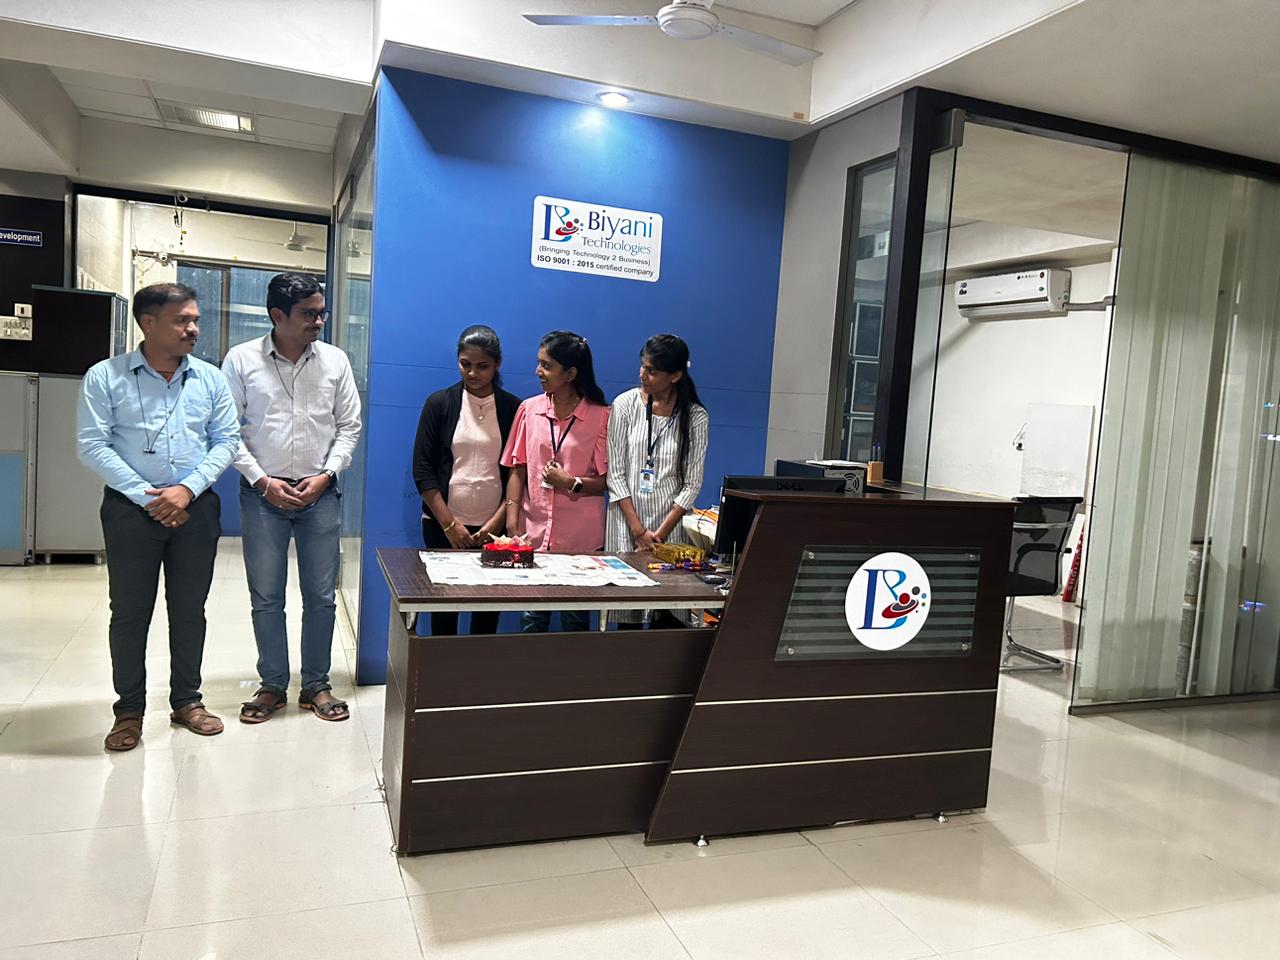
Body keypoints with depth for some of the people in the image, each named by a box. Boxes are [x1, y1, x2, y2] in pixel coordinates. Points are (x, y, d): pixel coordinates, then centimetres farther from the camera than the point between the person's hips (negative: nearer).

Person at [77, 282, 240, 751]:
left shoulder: (210, 378, 4)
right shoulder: (105, 377, -4)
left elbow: (226, 440, 3)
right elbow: (92, 445, -8)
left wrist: (188, 489, -11)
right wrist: (146, 497, -14)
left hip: (196, 509, 2)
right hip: (130, 509, -2)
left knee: (189, 609, 10)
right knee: (130, 611, 6)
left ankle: (186, 701, 25)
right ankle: (129, 709, 21)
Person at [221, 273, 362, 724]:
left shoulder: (335, 361, 2)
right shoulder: (242, 359, -2)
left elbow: (349, 426, 6)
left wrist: (326, 475, -6)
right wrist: (262, 481, -8)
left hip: (320, 493, 1)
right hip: (263, 494, -1)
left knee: (321, 596, 6)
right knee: (266, 597, 7)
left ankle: (316, 686, 21)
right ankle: (273, 686, 23)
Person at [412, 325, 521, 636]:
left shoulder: (513, 408, 3)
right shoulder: (439, 403, 2)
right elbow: (422, 469, -2)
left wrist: (497, 522, -8)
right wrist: (450, 524, -8)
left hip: (494, 527, 0)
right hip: (443, 525, 0)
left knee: (488, 607, -1)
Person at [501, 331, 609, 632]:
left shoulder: (601, 416, -4)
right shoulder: (529, 409, 5)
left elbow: (608, 480, -1)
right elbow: (517, 470, 5)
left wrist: (572, 483, -17)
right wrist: (512, 522, -3)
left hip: (580, 537, -2)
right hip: (534, 533, 2)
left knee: (575, 620, 9)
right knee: (532, 619, 6)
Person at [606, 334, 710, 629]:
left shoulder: (695, 416, -1)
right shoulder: (625, 405, -1)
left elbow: (691, 483, -2)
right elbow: (615, 472, -2)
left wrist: (659, 535, -9)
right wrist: (638, 530, -8)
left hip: (671, 524, 0)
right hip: (626, 519, 0)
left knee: (667, 612, -3)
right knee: (626, 614, 0)